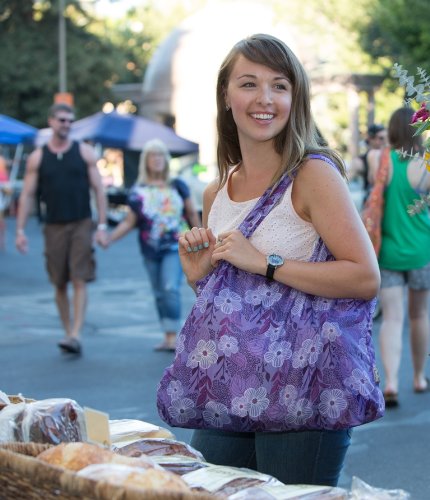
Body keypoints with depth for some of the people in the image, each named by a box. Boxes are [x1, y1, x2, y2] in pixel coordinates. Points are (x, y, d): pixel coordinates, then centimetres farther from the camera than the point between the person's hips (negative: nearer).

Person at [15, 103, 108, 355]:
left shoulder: (85, 152, 2)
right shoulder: (37, 158, 4)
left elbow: (99, 190, 2)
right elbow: (27, 195, 5)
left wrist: (102, 226, -6)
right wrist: (20, 230, -1)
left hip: (82, 225, -2)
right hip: (54, 227, 2)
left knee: (80, 280, -10)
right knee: (60, 284, 6)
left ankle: (76, 335, -14)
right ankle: (68, 332, 17)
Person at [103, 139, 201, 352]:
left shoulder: (177, 186, 2)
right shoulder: (138, 191, 4)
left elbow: (192, 214, 9)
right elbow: (130, 222, 2)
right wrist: (109, 238, -10)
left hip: (175, 247, -2)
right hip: (150, 249, 2)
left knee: (171, 289, -16)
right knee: (159, 293, 9)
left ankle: (173, 338, -16)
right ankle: (168, 338, 18)